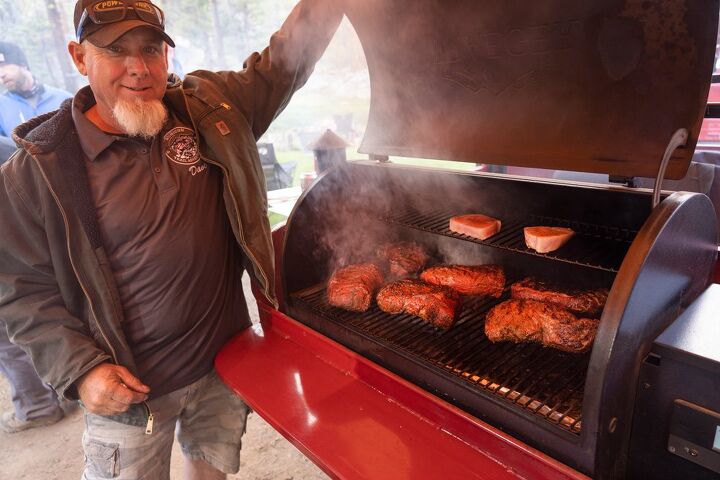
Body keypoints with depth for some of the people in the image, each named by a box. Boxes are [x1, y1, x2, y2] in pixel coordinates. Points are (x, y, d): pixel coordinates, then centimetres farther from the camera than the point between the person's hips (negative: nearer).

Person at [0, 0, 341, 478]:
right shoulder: (39, 169, -11)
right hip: (128, 387, -2)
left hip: (227, 361, 3)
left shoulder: (210, 106, -3)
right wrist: (80, 369, -13)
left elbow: (285, 61, 2)